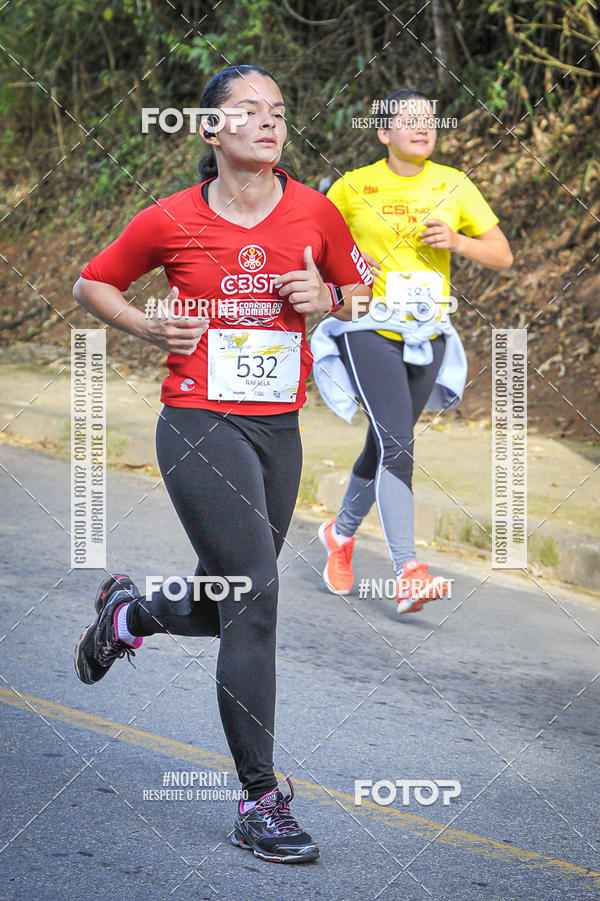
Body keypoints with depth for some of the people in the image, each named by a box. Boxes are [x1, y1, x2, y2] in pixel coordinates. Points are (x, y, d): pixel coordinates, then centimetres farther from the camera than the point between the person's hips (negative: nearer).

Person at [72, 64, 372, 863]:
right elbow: (92, 283, 11)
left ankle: (128, 612, 50)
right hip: (200, 426, -5)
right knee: (255, 595, -16)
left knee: (228, 609, 14)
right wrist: (152, 329, -6)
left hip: (278, 430, 5)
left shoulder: (316, 213, 2)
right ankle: (260, 800, -9)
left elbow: (363, 295, 16)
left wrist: (326, 299, -6)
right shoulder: (172, 221, -4)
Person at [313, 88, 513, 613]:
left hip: (428, 333, 4)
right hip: (370, 329, -4)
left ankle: (342, 532, 40)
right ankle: (407, 573, -26)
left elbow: (502, 257, 6)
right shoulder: (353, 187, -2)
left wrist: (457, 242, -12)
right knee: (396, 445, -20)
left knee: (388, 449, 14)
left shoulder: (454, 186, 5)